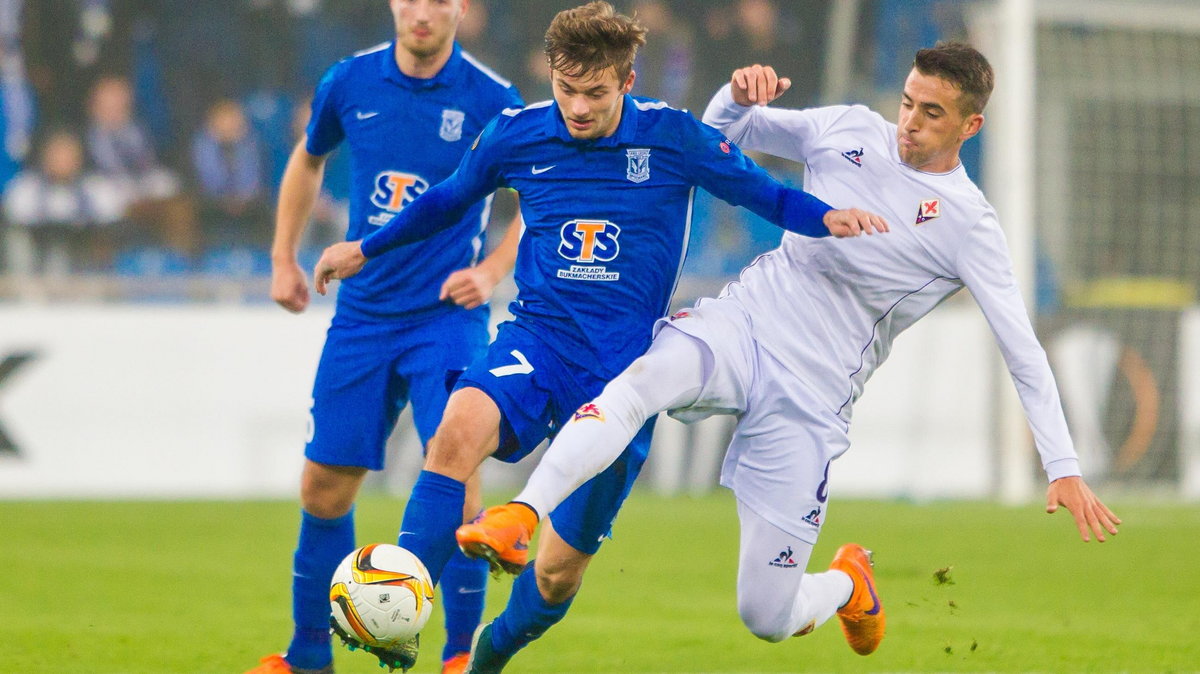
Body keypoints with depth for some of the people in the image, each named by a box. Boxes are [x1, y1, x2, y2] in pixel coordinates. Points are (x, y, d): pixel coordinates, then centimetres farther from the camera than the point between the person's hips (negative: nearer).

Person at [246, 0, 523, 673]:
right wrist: (285, 257, 18)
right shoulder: (350, 83, 1)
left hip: (448, 317, -3)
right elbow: (309, 159, 21)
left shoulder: (492, 100, -8)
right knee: (325, 485, 5)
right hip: (363, 313, 3)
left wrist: (492, 271, -10)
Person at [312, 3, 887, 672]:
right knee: (460, 429, -35)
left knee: (561, 570, 3)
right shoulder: (515, 136, 0)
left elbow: (765, 193, 4)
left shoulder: (673, 138, -6)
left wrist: (827, 218, -16)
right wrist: (366, 249, 27)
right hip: (537, 341, 1)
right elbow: (447, 200, 20)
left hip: (625, 367, -1)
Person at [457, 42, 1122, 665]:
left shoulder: (967, 225, -4)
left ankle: (848, 582, 33)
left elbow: (1023, 351, -6)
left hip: (810, 401, -2)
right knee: (644, 377, -36)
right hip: (740, 324, 2)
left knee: (768, 619, -3)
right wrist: (739, 94, -7)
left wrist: (1063, 468, -13)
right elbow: (721, 133, 18)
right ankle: (517, 518, -46)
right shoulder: (849, 130, 6)